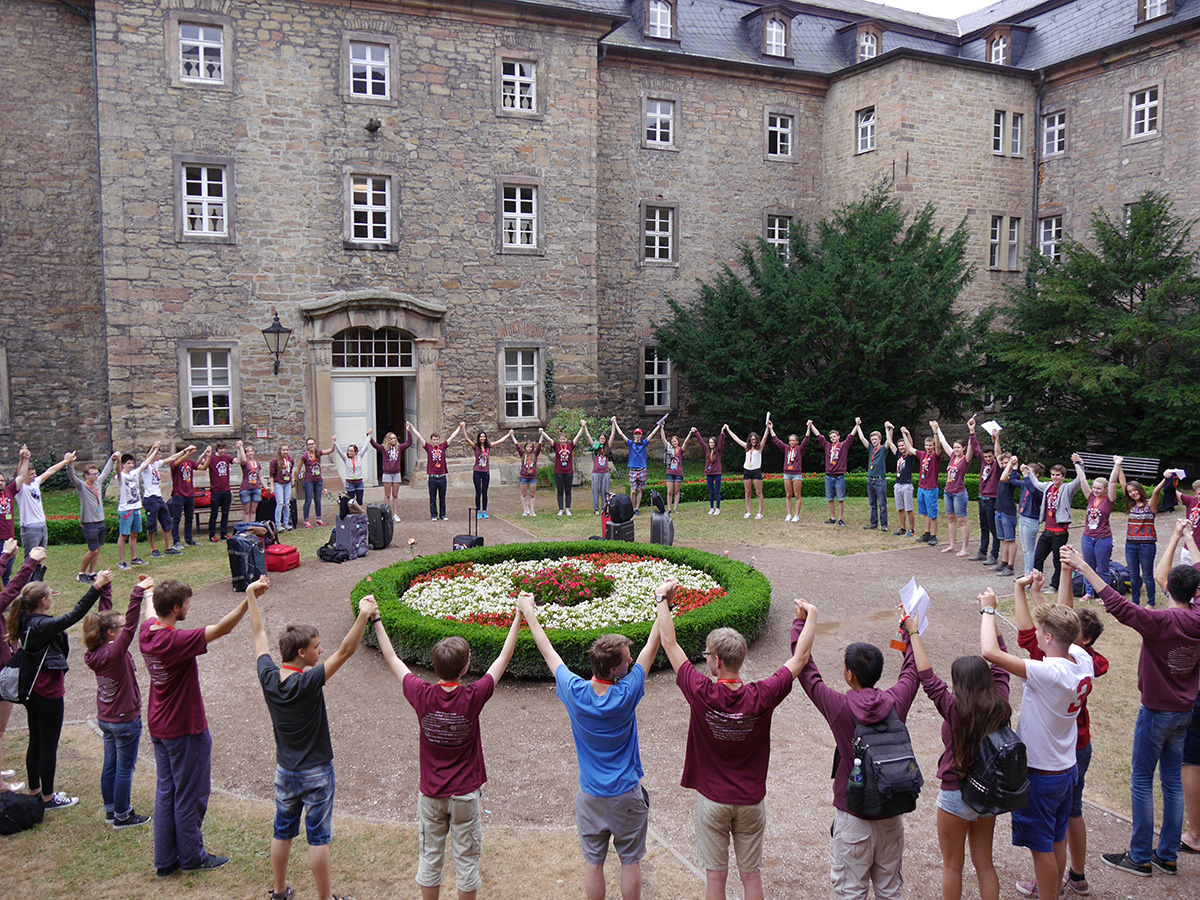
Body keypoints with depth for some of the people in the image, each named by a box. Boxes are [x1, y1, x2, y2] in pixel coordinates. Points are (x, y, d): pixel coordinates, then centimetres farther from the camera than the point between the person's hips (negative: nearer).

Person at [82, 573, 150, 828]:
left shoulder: (96, 651, -5)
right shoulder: (114, 652, -27)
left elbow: (105, 616, 4)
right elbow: (132, 626, -41)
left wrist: (105, 588, 7)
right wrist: (137, 595, -47)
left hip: (105, 719, 8)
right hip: (125, 720, -8)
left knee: (110, 766, 19)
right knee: (124, 769, 6)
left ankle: (111, 810, 33)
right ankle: (122, 816, 18)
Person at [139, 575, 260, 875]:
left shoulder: (146, 632, -4)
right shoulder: (177, 641, -29)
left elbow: (150, 611, 20)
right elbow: (222, 628, -35)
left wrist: (150, 591, 41)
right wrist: (249, 597, -41)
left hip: (159, 728, 8)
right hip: (185, 730, -8)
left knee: (166, 792, 18)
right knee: (190, 795, 9)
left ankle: (164, 861, 28)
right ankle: (192, 857, 24)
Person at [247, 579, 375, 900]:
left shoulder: (268, 677, -10)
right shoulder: (309, 682, -26)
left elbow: (258, 634, 1)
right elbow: (344, 651, -33)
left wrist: (252, 596, 12)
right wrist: (364, 616, -41)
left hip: (284, 771, 6)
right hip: (316, 773, -6)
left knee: (282, 831, 20)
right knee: (318, 837, 6)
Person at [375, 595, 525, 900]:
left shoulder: (421, 695, -17)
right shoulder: (472, 697, -23)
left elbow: (392, 659, -3)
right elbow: (504, 657, -13)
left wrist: (375, 620, 6)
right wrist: (519, 615, -7)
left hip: (430, 793, 2)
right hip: (466, 794, -2)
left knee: (430, 857, 18)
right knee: (466, 858, 14)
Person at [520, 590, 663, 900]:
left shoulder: (575, 692, -18)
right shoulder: (626, 694, -22)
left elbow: (549, 652, -4)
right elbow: (652, 646, -13)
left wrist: (528, 613, 8)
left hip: (591, 796, 2)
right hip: (627, 794, -2)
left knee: (593, 862, 16)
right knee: (630, 861, 15)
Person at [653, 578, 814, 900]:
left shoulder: (702, 694, -23)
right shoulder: (761, 697, -20)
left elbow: (669, 644, -12)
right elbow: (800, 656, -7)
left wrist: (662, 600, -1)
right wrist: (810, 617, 6)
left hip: (712, 800, -1)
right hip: (751, 800, 2)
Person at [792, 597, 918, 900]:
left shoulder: (839, 707, -20)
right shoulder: (896, 702, -12)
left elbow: (806, 670, -7)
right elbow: (912, 669, 9)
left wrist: (800, 623, 3)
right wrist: (910, 630, 23)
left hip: (853, 814, -4)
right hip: (891, 812, 4)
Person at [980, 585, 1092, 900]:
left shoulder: (1048, 673, -34)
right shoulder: (1083, 661, -10)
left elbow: (990, 652, -40)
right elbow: (1065, 624, 10)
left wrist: (988, 610, -26)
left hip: (1039, 776, -8)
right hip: (1067, 769, 8)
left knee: (1041, 846, 10)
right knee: (1058, 840, 24)